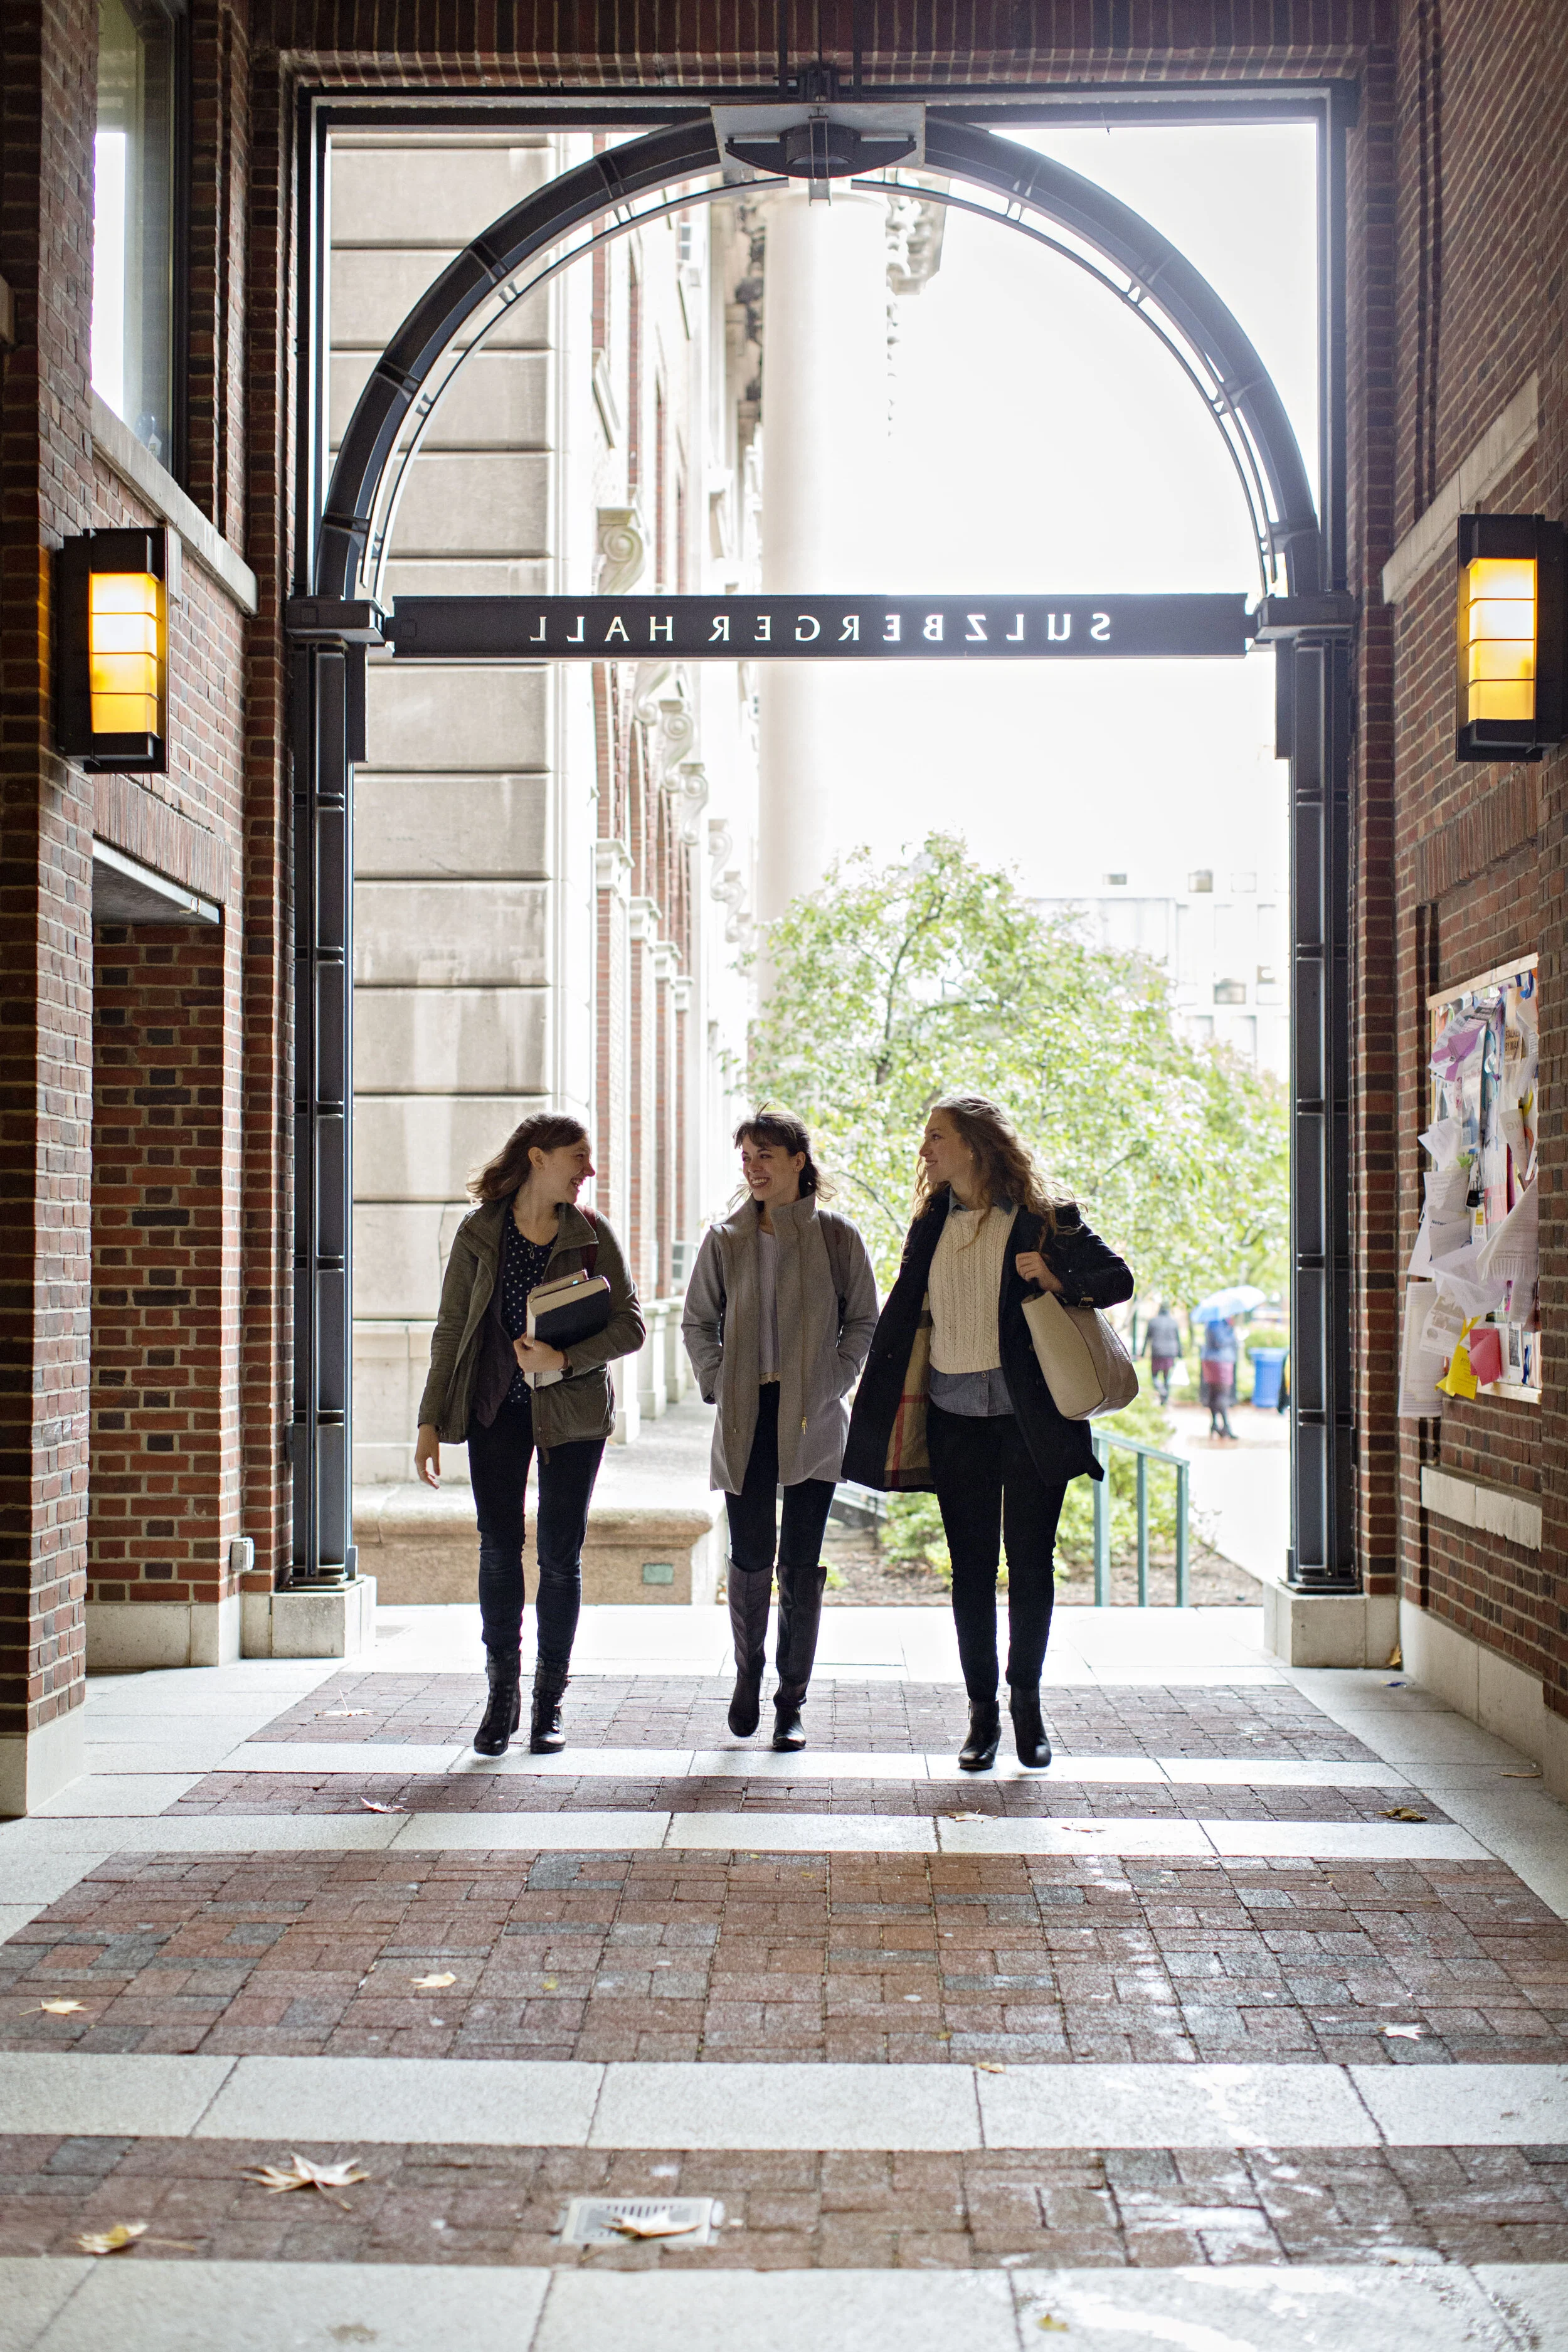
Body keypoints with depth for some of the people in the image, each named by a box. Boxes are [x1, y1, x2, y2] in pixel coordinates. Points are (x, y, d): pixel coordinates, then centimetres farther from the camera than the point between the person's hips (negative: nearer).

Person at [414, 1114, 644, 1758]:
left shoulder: (591, 1233, 0)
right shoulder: (479, 1234, -1)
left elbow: (630, 1324, -3)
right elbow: (451, 1331, 2)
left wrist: (564, 1359, -18)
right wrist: (431, 1422, -2)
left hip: (573, 1411, 0)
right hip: (496, 1409, 0)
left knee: (559, 1555, 1)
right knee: (499, 1549, 2)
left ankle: (549, 1703, 13)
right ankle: (502, 1697, 15)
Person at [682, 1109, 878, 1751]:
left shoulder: (835, 1235, 1)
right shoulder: (725, 1239, 6)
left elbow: (863, 1321, 6)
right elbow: (697, 1323, 13)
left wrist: (831, 1386, -4)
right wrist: (719, 1386, 1)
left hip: (812, 1421, -1)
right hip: (747, 1418, 1)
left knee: (802, 1564, 0)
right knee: (750, 1558, 0)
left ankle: (791, 1703, 10)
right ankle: (748, 1672, 25)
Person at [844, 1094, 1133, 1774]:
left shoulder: (1042, 1220, -5)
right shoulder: (932, 1222, 9)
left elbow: (1119, 1277, 0)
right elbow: (903, 1312, 13)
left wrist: (1058, 1281, -20)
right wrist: (875, 1414, 8)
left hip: (1029, 1418, -3)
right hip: (955, 1418, 3)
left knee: (1030, 1564, 3)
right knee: (971, 1567, 5)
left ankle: (1026, 1701, 19)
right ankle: (982, 1711, 13)